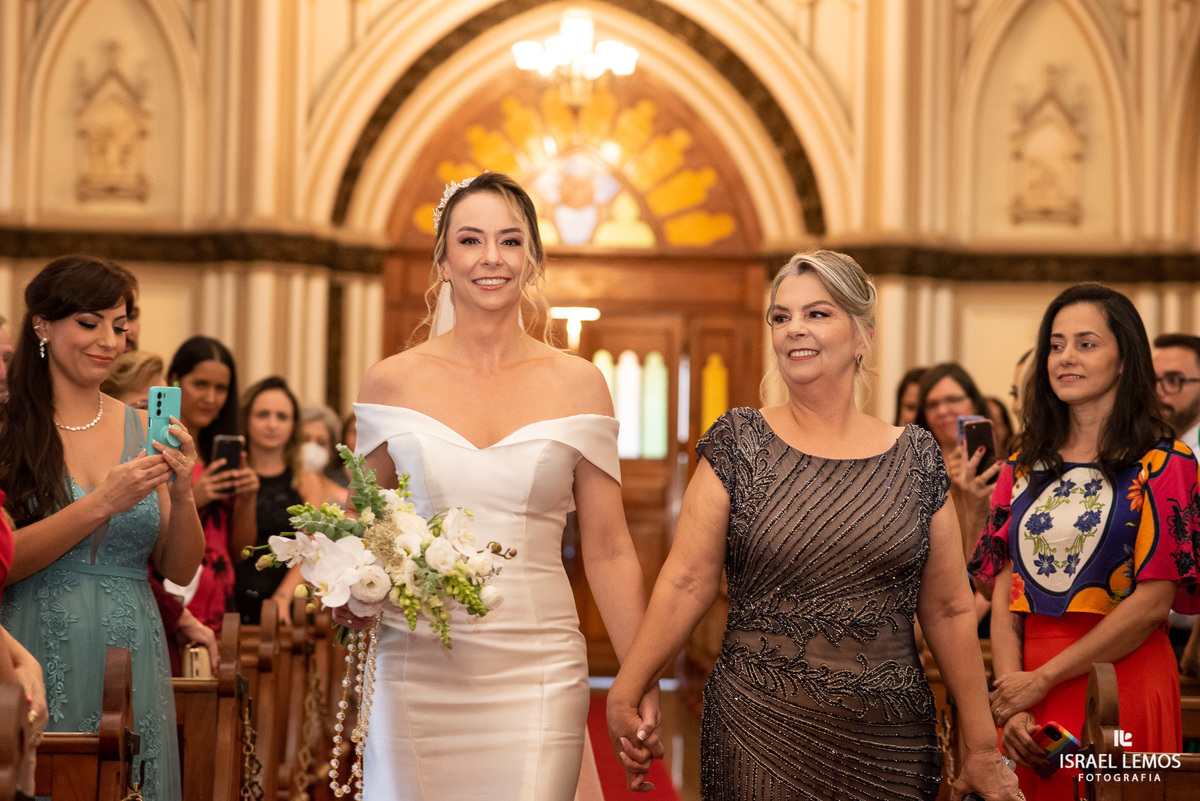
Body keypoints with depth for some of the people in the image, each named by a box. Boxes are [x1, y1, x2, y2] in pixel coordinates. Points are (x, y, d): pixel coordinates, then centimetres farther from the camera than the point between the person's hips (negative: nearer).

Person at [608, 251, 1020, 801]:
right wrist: (625, 693, -13)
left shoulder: (916, 458, 5)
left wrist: (982, 750, 7)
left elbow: (949, 612, 7)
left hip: (888, 743, 2)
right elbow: (687, 584, -4)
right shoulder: (738, 444, 1)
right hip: (758, 735, -1)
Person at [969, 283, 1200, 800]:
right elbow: (1004, 594, 5)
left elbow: (1153, 602, -12)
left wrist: (1042, 680, -13)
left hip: (1123, 680, -4)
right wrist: (1011, 707, -10)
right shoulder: (1024, 467, 10)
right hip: (1028, 694, 4)